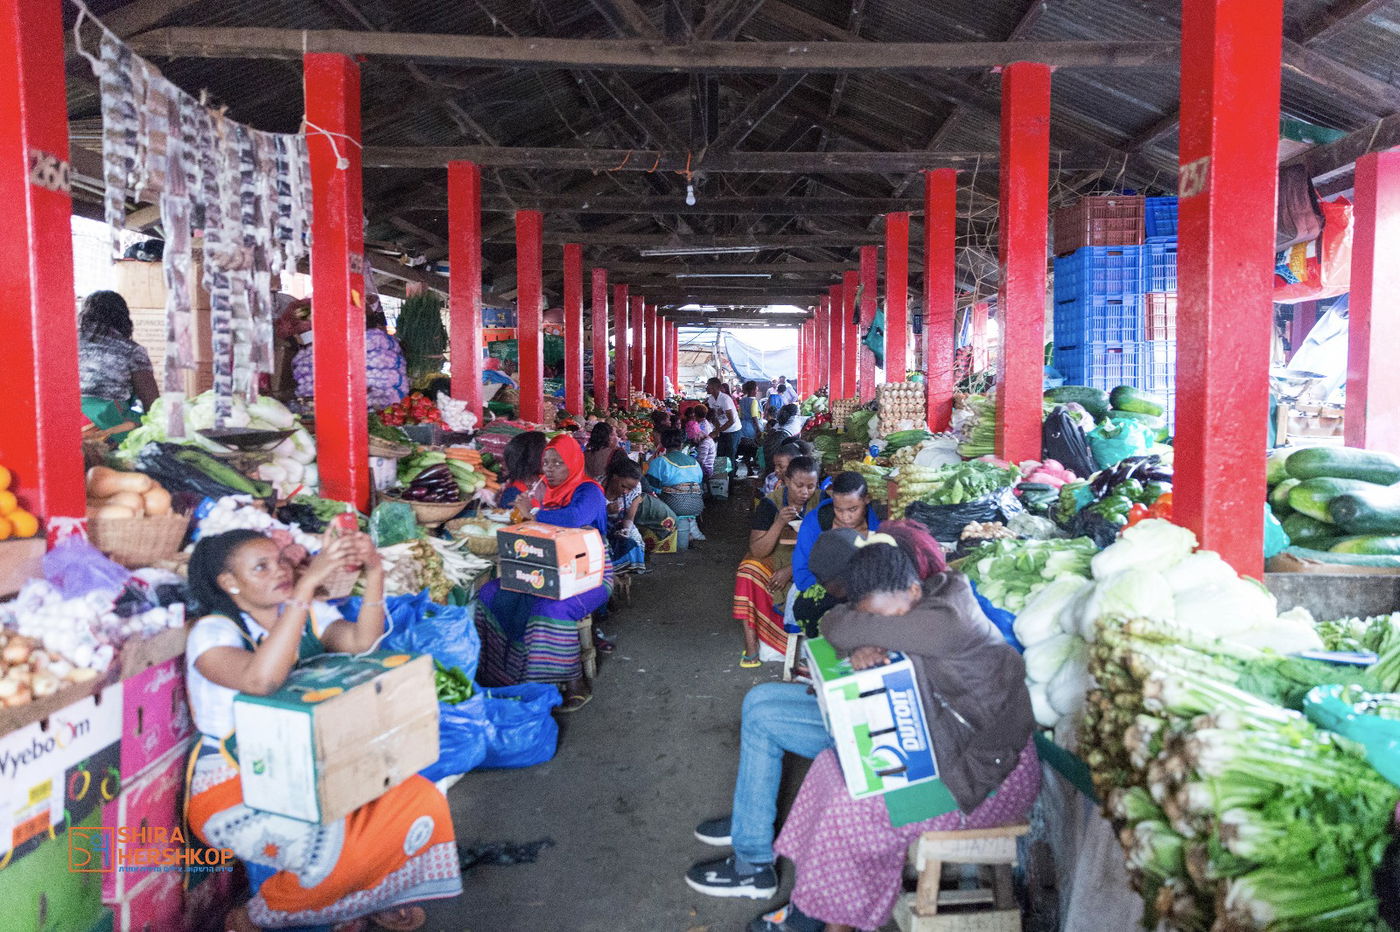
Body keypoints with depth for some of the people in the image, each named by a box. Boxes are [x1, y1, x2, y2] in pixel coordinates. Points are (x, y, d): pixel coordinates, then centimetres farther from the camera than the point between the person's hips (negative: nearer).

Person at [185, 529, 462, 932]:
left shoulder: (308, 614, 3)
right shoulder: (212, 632, -14)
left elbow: (360, 643, -17)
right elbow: (261, 680, -36)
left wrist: (374, 575, -32)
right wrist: (309, 581, -40)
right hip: (232, 789, -6)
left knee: (418, 800, -13)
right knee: (329, 842, -31)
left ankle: (373, 897, 14)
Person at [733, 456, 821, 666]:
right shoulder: (770, 503, -11)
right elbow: (757, 552, -16)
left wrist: (791, 570, -22)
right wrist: (779, 523, -30)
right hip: (772, 562, 0)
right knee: (748, 572, -30)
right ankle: (751, 646, -27)